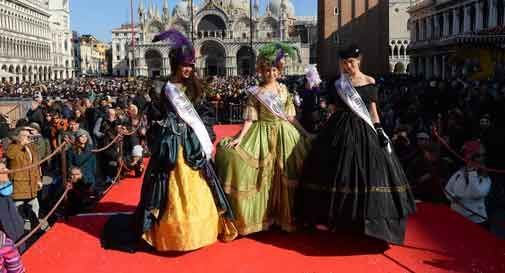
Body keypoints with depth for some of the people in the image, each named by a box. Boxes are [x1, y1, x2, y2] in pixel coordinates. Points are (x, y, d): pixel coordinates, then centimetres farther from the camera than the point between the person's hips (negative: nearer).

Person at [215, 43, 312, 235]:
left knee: (286, 175, 5)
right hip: (263, 135, -3)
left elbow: (290, 116, 10)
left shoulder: (283, 90, 7)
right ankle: (263, 215, 11)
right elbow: (249, 118, -7)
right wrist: (240, 137, -19)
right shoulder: (255, 93, -2)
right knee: (263, 176, -3)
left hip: (285, 135, 3)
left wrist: (305, 133, 9)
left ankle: (285, 215, 19)